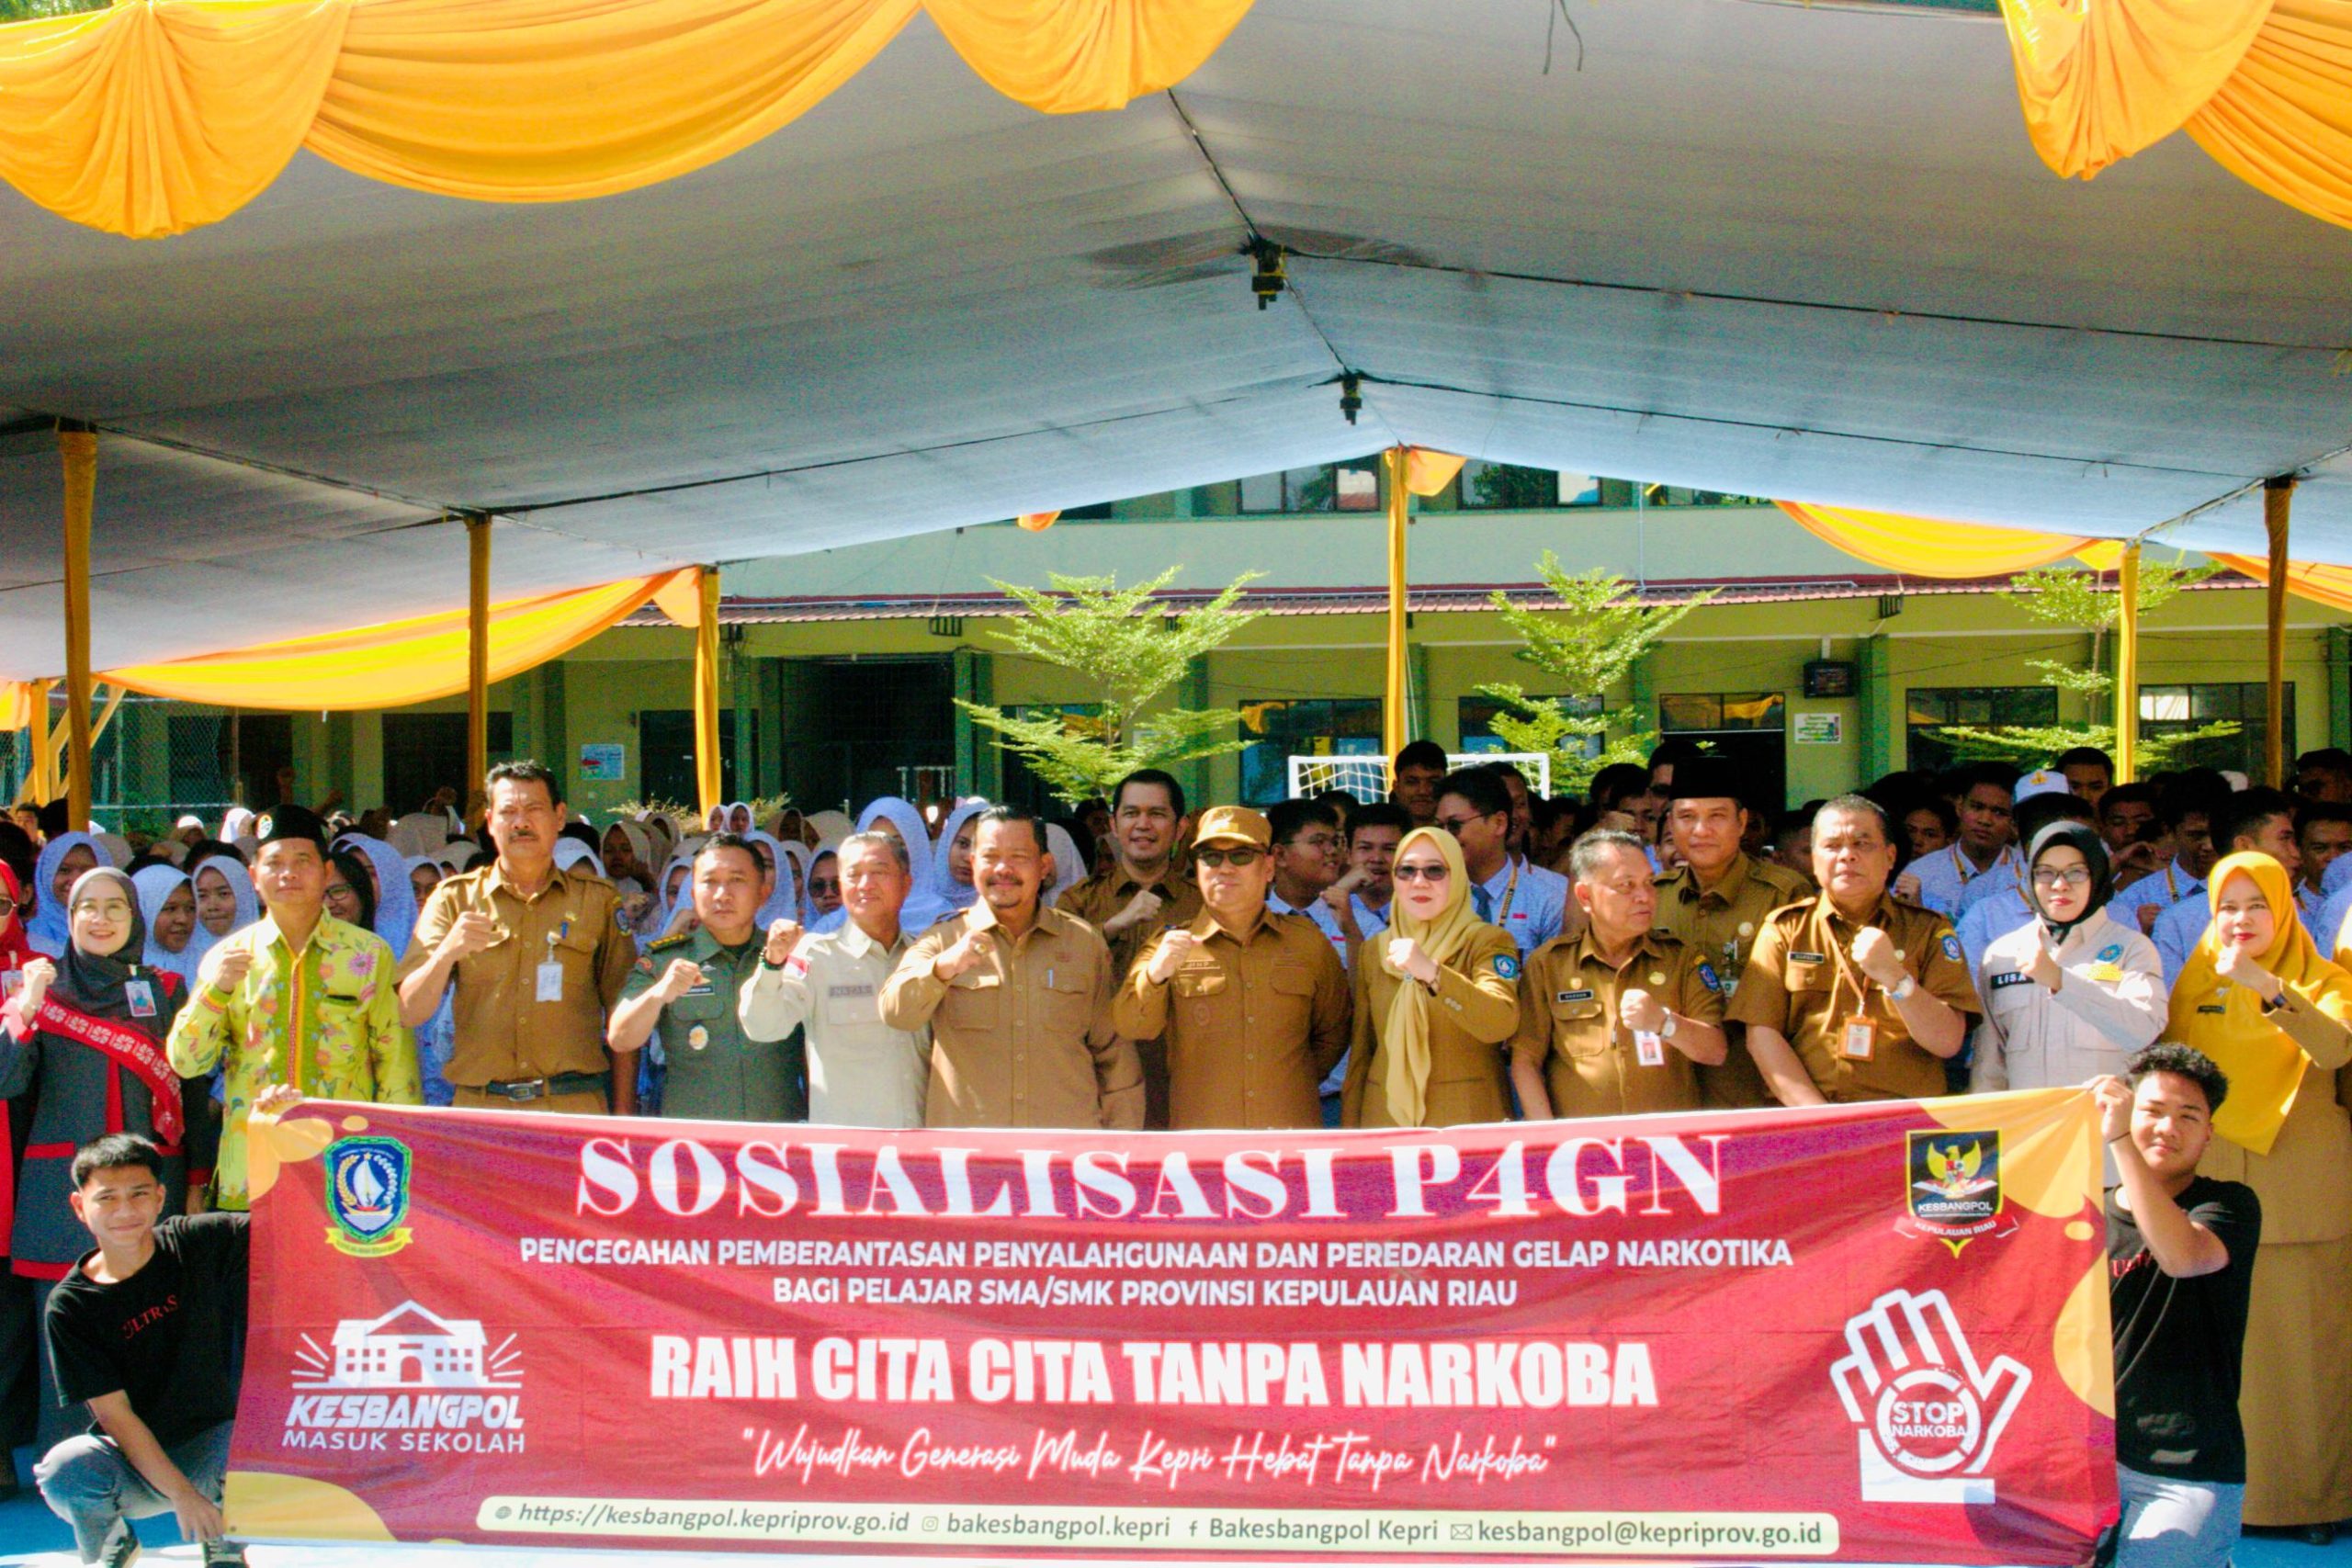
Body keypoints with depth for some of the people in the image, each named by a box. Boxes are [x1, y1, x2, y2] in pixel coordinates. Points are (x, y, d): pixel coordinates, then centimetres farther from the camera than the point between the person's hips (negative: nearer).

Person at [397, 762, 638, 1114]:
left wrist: (623, 1112, 1)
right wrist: (447, 953, -16)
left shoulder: (598, 900, 11)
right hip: (479, 1110, 0)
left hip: (575, 1109, 0)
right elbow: (410, 1014, 2)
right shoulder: (454, 898, 10)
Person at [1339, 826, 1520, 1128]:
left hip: (1468, 1121, -3)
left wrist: (1431, 972, -32)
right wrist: (1349, 1132, 7)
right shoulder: (1373, 951, 10)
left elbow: (1501, 1023, -20)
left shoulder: (1488, 941, -2)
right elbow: (1360, 1049, 12)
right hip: (1386, 1118, 3)